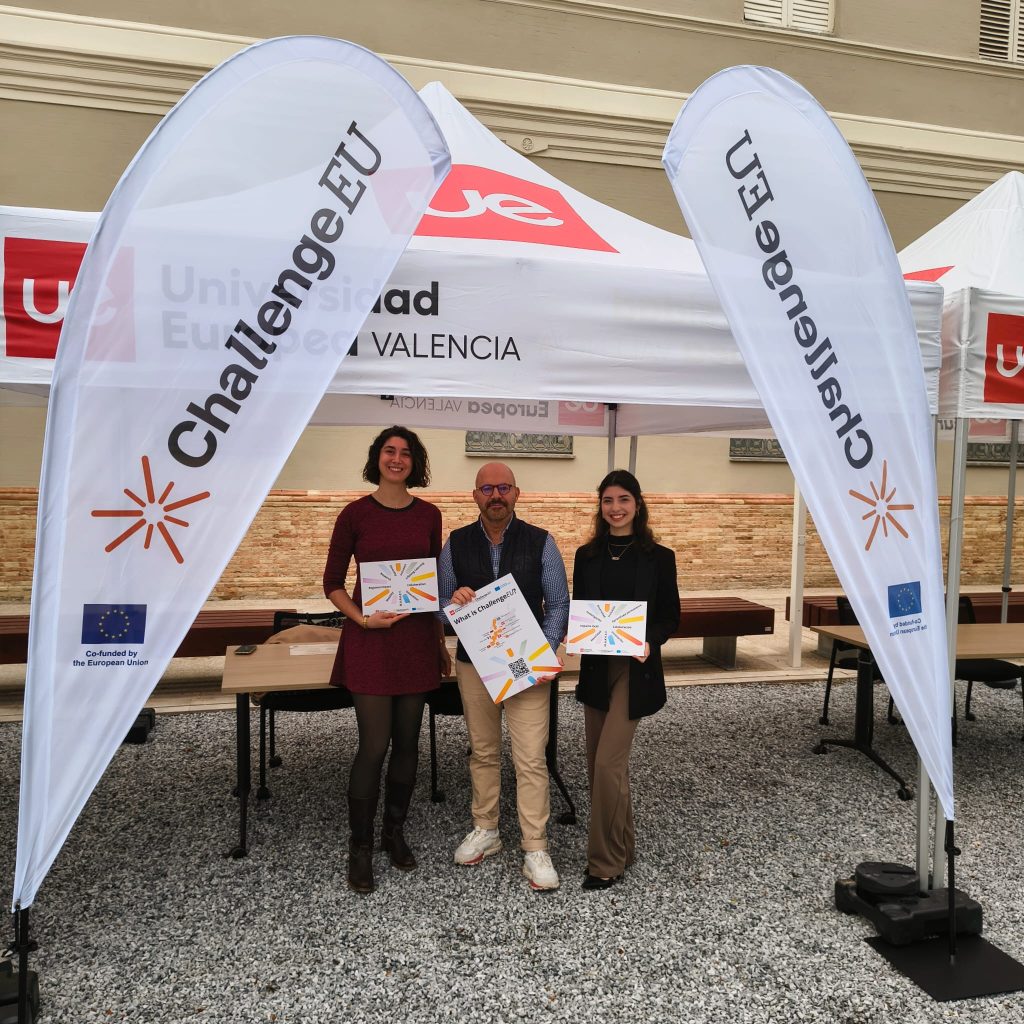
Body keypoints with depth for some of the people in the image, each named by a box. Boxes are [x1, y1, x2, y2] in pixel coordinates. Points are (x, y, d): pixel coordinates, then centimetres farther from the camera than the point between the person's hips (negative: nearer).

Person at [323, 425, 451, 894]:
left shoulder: (428, 515, 5)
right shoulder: (355, 513, -4)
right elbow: (332, 583, 0)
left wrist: (441, 641, 12)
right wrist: (361, 619, -15)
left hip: (416, 639, 4)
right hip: (370, 640, -3)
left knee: (407, 742, 11)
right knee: (374, 746, -3)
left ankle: (394, 832, 30)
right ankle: (360, 847, 16)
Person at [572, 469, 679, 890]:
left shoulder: (658, 557, -4)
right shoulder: (587, 555, 6)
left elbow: (671, 617, -1)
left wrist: (650, 642, -20)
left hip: (634, 669, -5)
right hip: (595, 668, 5)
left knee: (607, 763, -10)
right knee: (601, 764, 12)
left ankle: (606, 861, 6)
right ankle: (622, 845, 32)